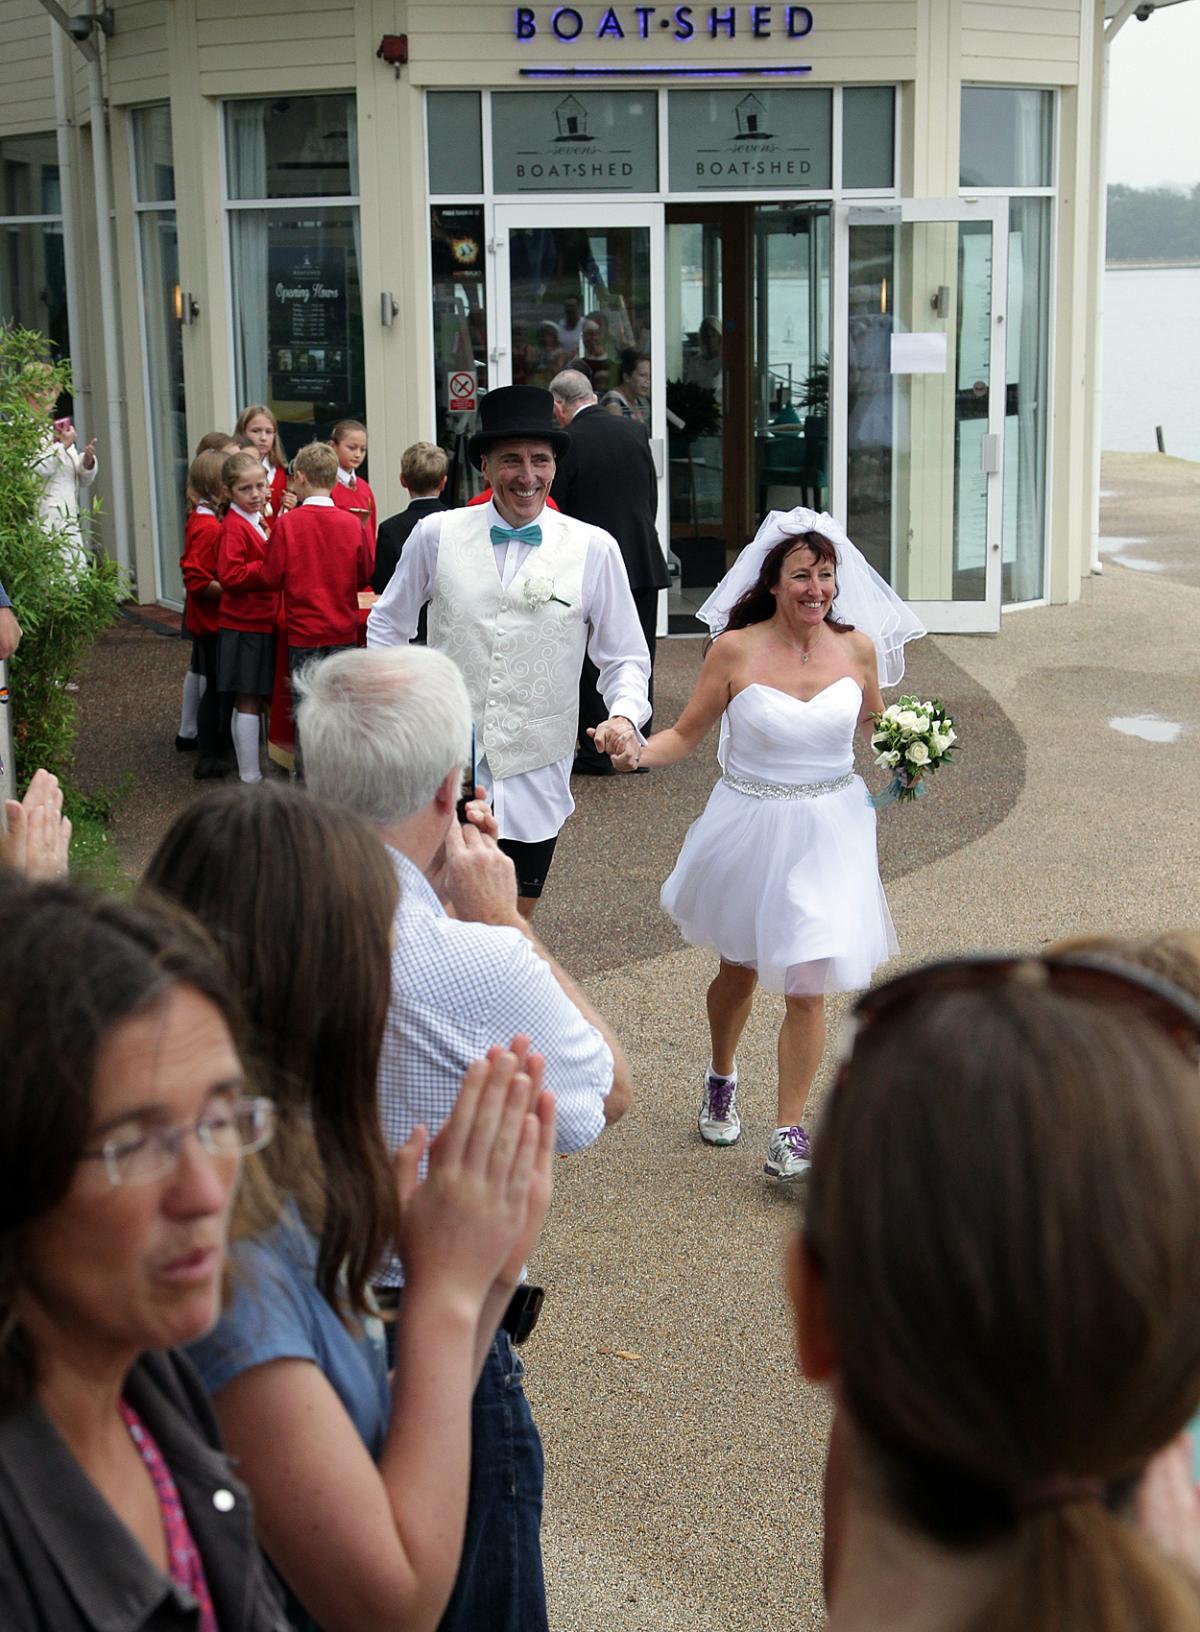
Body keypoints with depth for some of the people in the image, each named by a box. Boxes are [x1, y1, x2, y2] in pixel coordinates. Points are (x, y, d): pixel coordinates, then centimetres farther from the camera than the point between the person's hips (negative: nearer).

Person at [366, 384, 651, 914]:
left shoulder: (593, 549, -3)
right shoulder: (436, 535, -1)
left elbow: (625, 655, 5)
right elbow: (387, 627, 12)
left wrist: (623, 715, -14)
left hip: (535, 770, 1)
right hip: (445, 762, -1)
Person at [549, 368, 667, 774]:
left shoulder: (564, 444, -10)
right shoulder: (635, 431, 4)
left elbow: (554, 512, -5)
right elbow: (652, 497, 10)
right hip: (644, 562, 4)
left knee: (591, 658, 5)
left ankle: (596, 752, 8)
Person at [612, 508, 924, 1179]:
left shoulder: (858, 648, -3)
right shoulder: (736, 650, -11)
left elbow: (875, 731, 14)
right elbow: (685, 734, -4)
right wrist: (639, 752, -24)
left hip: (829, 829, 1)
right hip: (751, 826, -1)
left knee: (807, 985, -3)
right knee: (740, 969, 18)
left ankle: (790, 1131, 10)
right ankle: (722, 1079, 48)